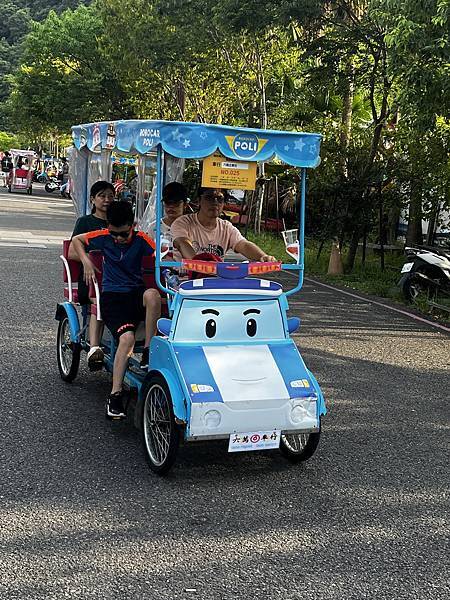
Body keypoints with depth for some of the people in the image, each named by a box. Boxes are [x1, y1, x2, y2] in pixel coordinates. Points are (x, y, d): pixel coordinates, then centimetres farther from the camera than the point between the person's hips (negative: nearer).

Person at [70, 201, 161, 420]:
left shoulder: (141, 239, 0)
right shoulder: (104, 237, 4)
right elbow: (77, 240, 20)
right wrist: (86, 262, 6)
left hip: (136, 293, 1)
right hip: (112, 296, -1)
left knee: (152, 295, -38)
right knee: (127, 337, -29)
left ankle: (148, 352, -25)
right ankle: (115, 395, -26)